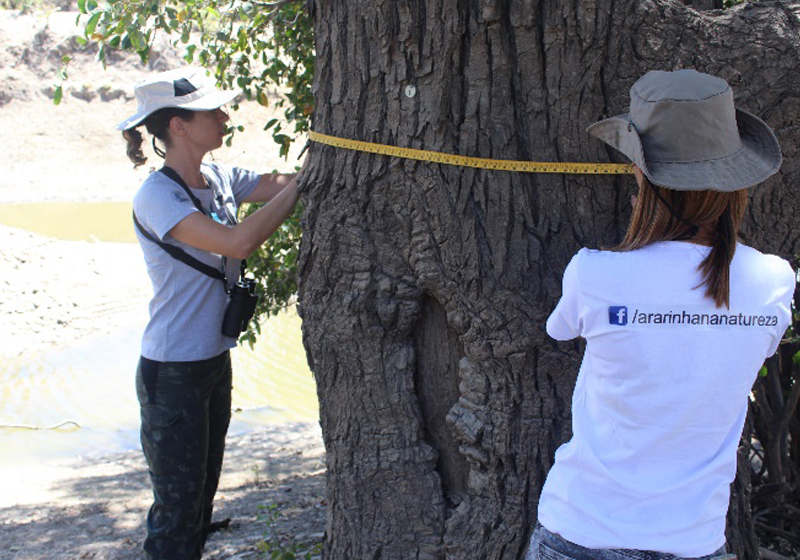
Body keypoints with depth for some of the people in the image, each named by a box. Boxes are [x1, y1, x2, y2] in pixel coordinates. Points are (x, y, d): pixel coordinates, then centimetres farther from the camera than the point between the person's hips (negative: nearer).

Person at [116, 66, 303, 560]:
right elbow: (237, 242, -32)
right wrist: (301, 185, -25)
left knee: (202, 497, 19)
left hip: (215, 361, 8)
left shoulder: (220, 180, 4)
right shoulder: (157, 197, -20)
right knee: (179, 506, 2)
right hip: (172, 374, -8)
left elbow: (282, 185, -1)